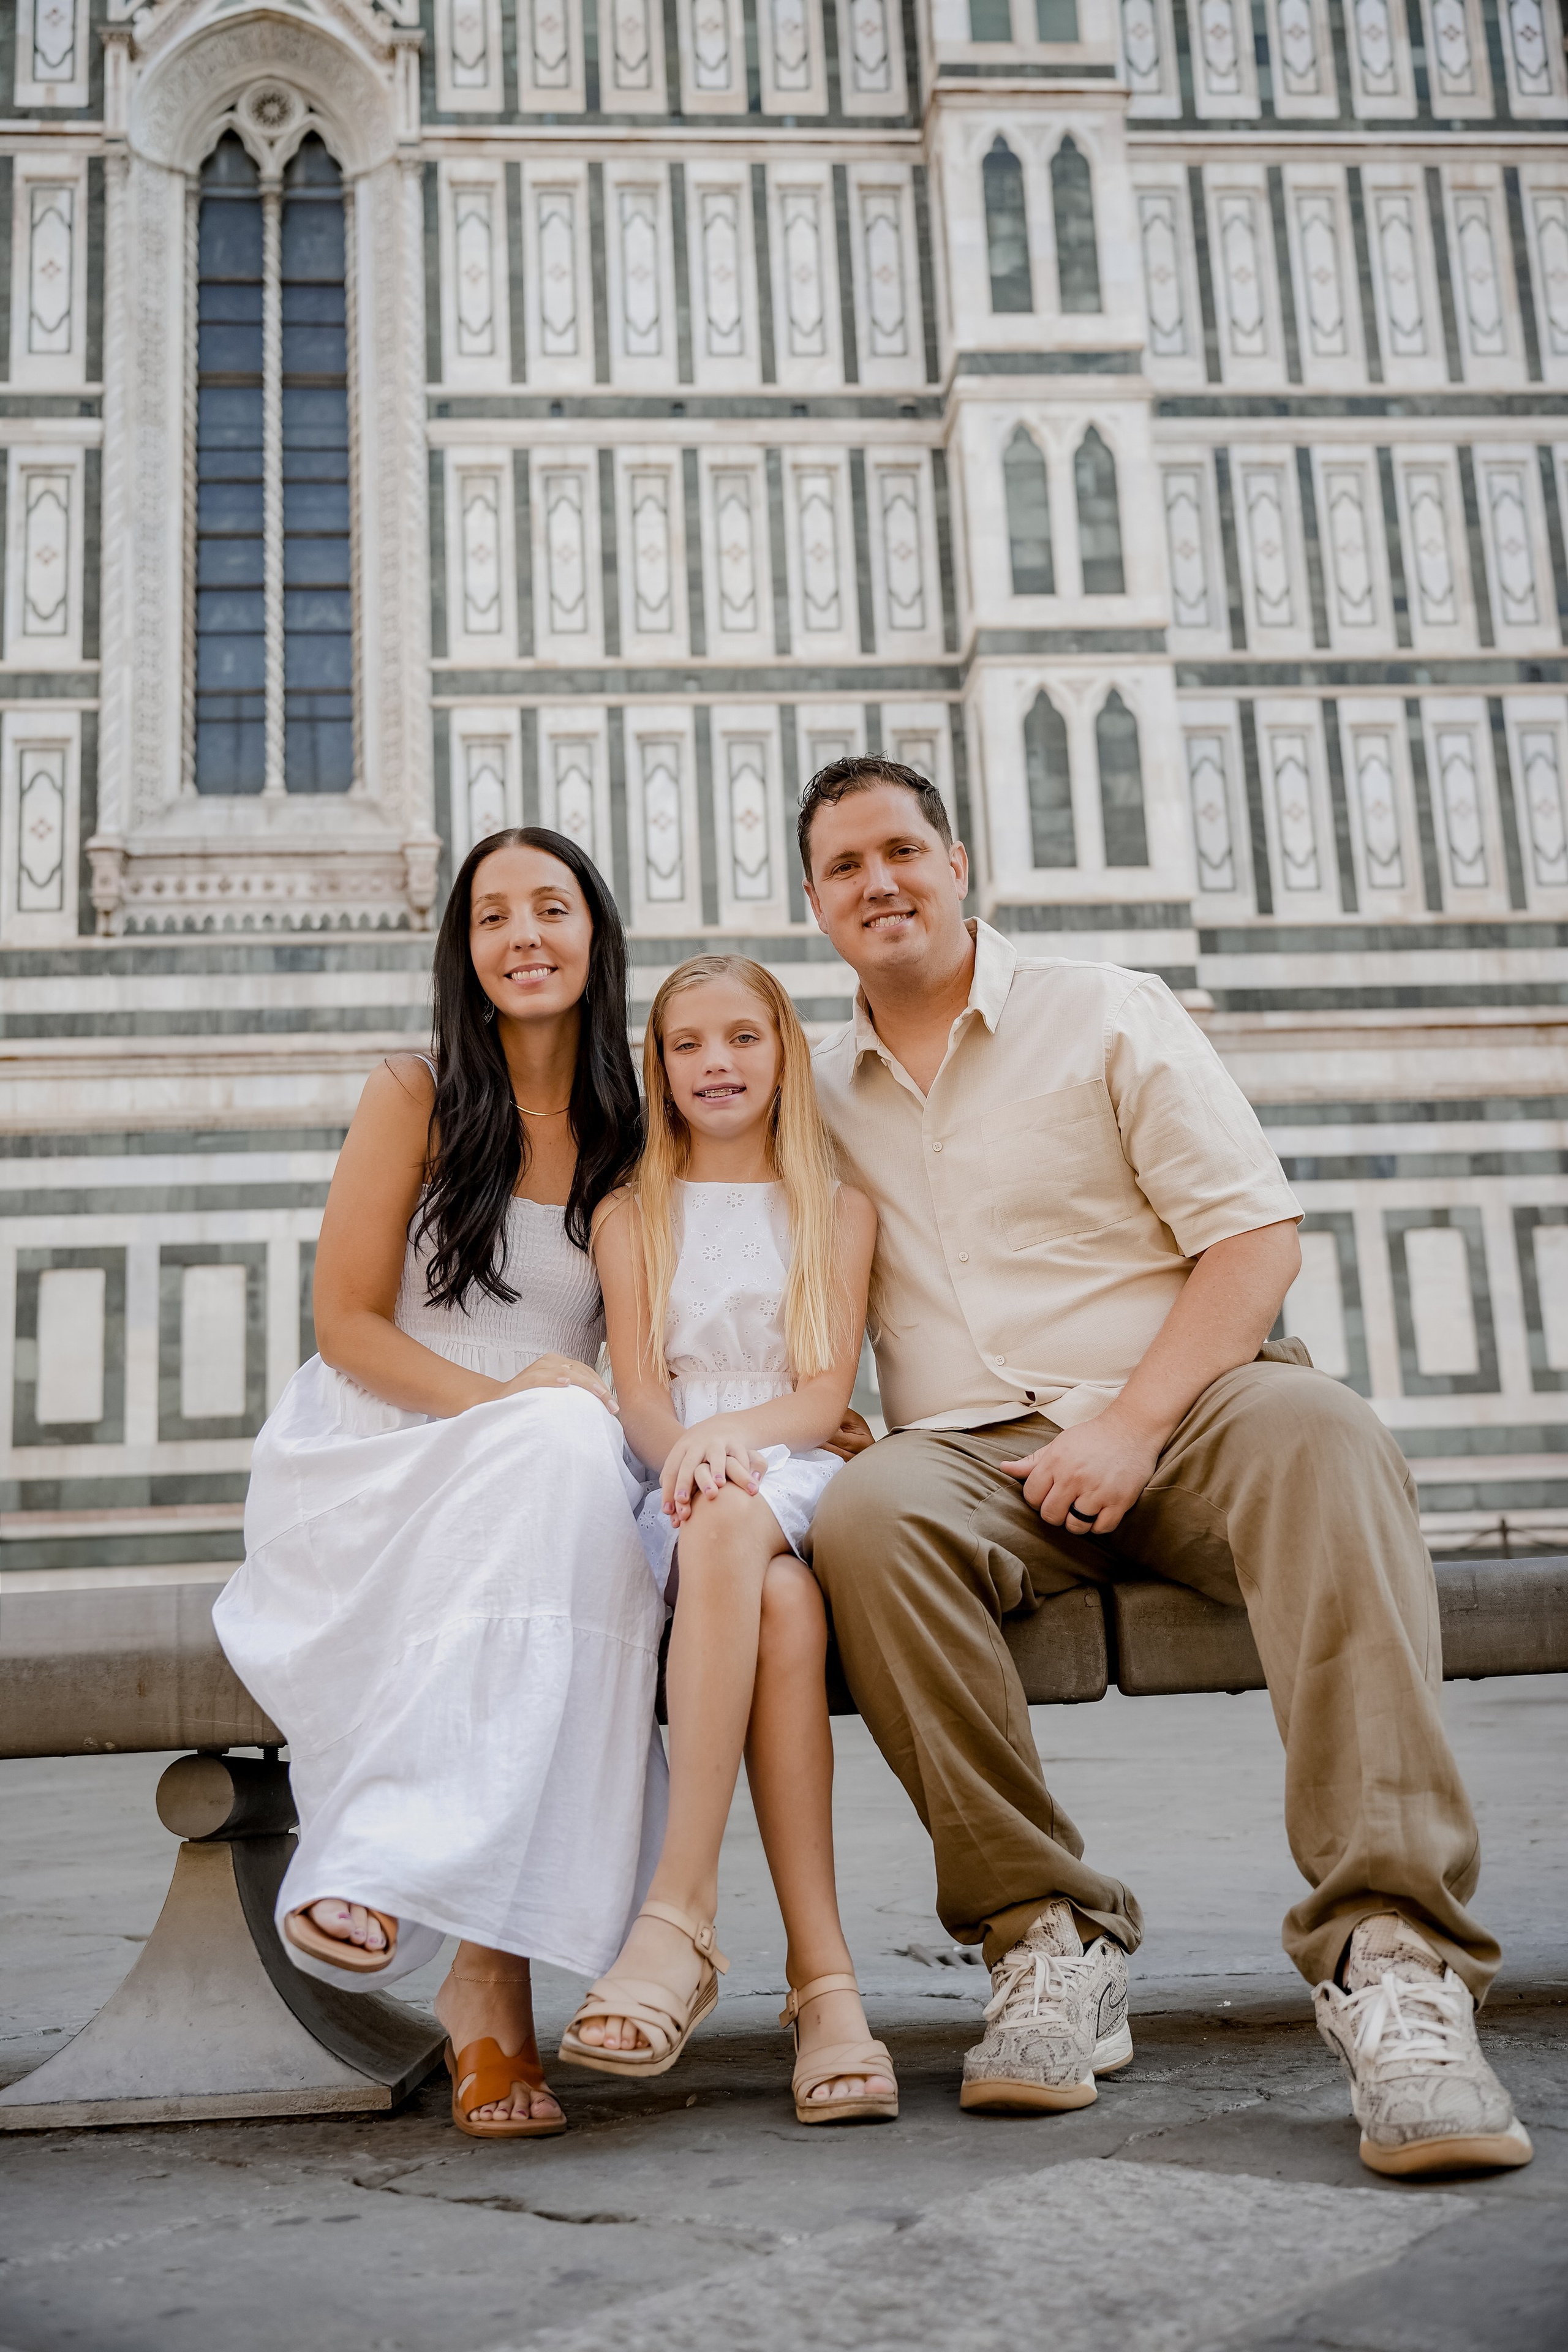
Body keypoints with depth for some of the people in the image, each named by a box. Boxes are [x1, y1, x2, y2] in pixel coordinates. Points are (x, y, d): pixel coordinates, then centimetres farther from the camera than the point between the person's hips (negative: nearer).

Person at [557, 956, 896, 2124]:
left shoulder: (839, 1212, 15)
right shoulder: (632, 1218, 17)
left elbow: (825, 1394, 3)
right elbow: (640, 1391, 4)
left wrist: (725, 1433, -18)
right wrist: (684, 1453, -19)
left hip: (798, 1474, 0)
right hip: (682, 1488, 0)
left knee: (735, 1527, -38)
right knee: (782, 1602, -36)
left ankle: (682, 1915, -41)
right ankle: (824, 1972, -41)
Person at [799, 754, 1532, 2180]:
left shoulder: (1107, 1015, 8)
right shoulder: (822, 1099, 17)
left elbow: (1256, 1236, 0)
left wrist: (1132, 1427, -14)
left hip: (1185, 1410, -1)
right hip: (971, 1454, 2)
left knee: (1318, 1437, -36)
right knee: (867, 1515, -33)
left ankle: (1391, 1959, -43)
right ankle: (1051, 1933, -24)